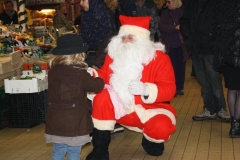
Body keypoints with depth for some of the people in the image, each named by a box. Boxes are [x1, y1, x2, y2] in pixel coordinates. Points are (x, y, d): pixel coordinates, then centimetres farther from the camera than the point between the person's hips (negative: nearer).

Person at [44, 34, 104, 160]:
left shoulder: (53, 71, 1)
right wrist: (99, 79, 15)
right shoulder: (79, 73, -15)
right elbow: (97, 85, -9)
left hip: (56, 120, 5)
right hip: (74, 121, -5)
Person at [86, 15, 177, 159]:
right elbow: (104, 76, 8)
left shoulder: (159, 58, -13)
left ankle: (151, 141, 10)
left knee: (161, 127, -34)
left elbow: (169, 90, -19)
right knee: (102, 98, -26)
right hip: (122, 108, 3)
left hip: (148, 110, -3)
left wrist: (146, 90, -35)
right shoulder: (114, 54, 0)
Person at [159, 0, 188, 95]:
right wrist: (175, 28, -15)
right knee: (172, 67, 1)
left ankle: (179, 88, 12)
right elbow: (161, 26, -6)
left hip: (181, 45, -1)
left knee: (181, 66, 3)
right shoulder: (165, 13, 7)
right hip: (170, 45, 1)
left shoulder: (183, 11, 1)